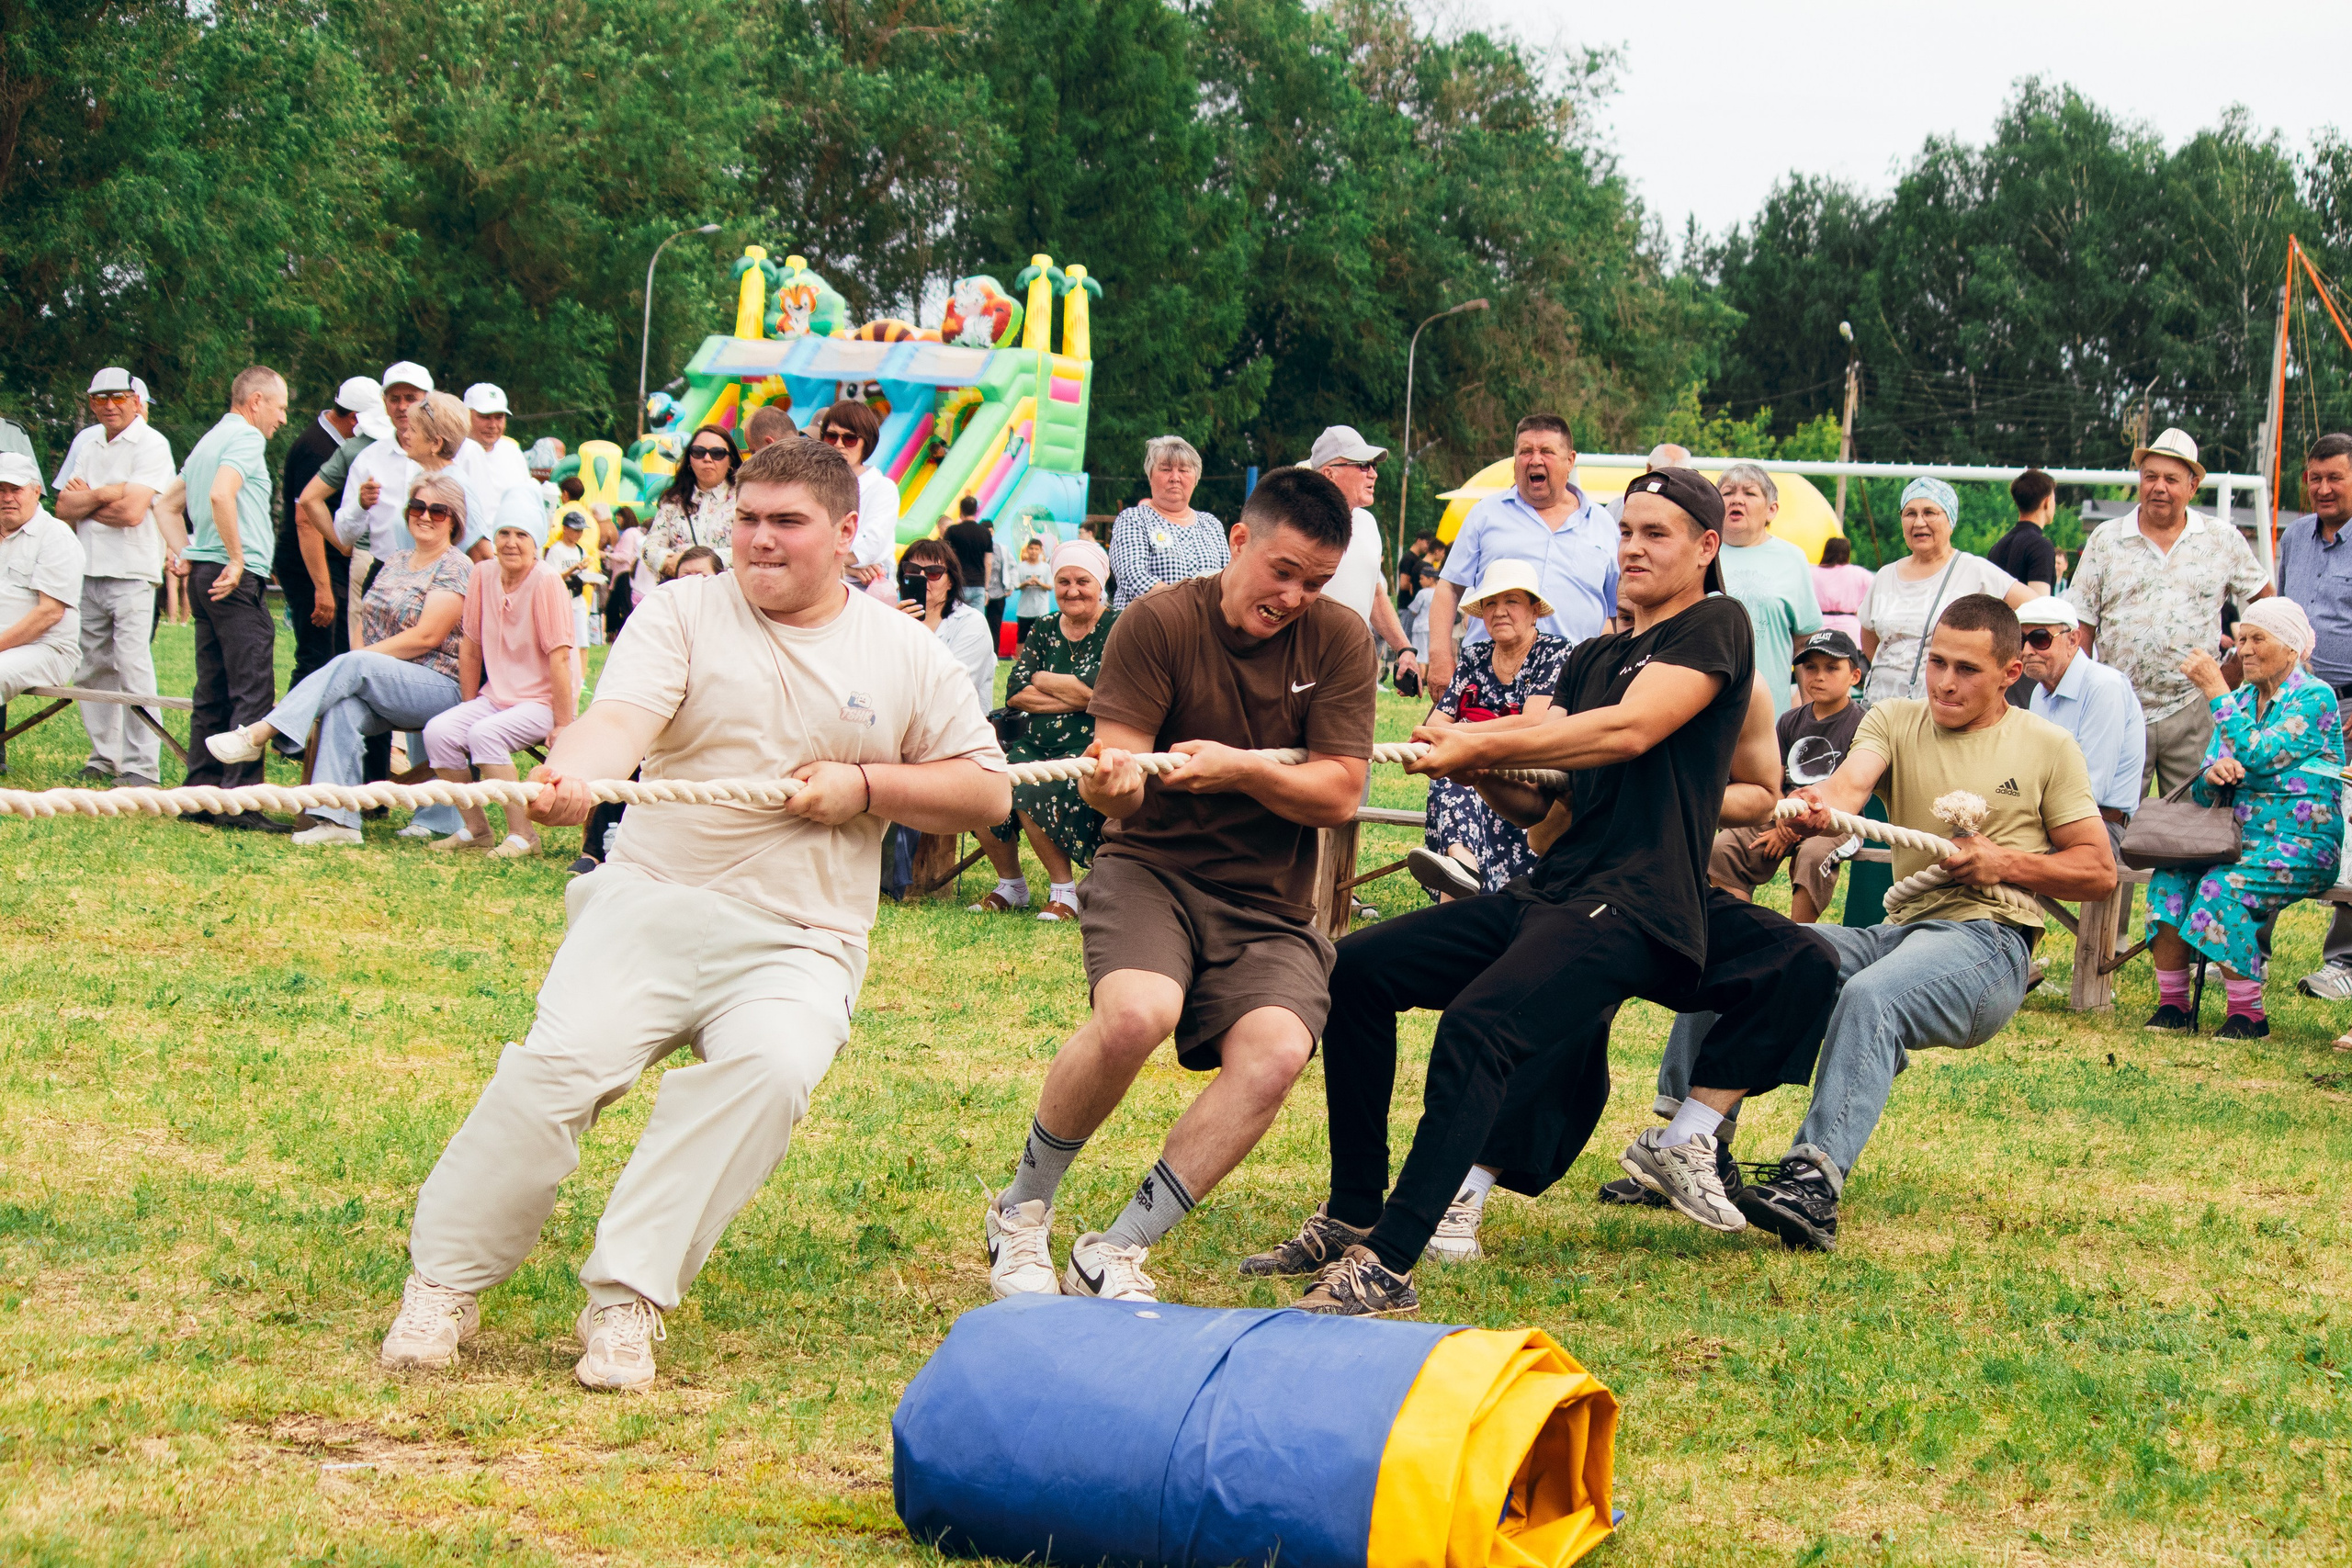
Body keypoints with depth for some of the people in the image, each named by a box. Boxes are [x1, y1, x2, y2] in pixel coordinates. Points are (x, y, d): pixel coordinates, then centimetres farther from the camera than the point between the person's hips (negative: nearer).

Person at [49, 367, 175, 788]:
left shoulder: (151, 445, -6)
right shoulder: (84, 443, 14)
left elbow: (132, 512, -17)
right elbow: (63, 508, 7)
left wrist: (84, 501, -4)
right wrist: (105, 494, -8)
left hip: (131, 574, -7)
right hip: (87, 571, 7)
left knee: (133, 669, -11)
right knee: (91, 670, 9)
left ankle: (142, 766, -11)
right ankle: (105, 758, 18)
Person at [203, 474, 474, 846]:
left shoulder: (456, 569, -4)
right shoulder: (395, 564, 20)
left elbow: (427, 637, -14)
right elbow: (370, 626, 16)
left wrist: (358, 659, -13)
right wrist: (356, 662, -6)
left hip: (439, 688, -6)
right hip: (383, 690, 6)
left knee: (351, 665, -30)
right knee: (344, 708, -28)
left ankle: (260, 733, -33)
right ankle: (337, 819, -36)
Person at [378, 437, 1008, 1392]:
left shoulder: (906, 657, 10)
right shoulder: (684, 612, 5)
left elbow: (988, 794, 13)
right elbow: (621, 720, -13)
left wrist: (865, 786, -3)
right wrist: (571, 774, -37)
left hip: (797, 945, 1)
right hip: (651, 901, -1)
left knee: (770, 1067, -30)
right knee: (563, 1057, -24)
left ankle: (628, 1297, -27)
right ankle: (444, 1283, -8)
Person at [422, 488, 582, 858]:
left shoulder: (547, 583, -16)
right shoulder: (482, 575, 0)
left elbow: (559, 659, -17)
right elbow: (471, 646, 8)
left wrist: (562, 726, -17)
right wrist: (468, 709, 10)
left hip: (542, 700, -6)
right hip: (496, 695, 6)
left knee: (485, 734, -30)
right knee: (438, 732, -16)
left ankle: (523, 834, -19)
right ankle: (475, 827, 0)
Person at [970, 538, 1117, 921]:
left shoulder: (1116, 631, -2)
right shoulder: (1043, 632, 14)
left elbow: (1098, 690, -17)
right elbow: (1014, 694, 1)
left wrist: (1043, 680, -2)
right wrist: (1075, 698, -10)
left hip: (1089, 748, -5)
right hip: (1036, 744, 6)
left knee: (1031, 791, -32)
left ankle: (1064, 890, -13)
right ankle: (1010, 886, -2)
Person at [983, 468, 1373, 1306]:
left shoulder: (1338, 641, 0)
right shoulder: (1159, 623, -5)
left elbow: (1339, 795, -4)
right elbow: (1116, 789, -10)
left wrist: (1240, 770, -22)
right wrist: (1111, 783, -35)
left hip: (1269, 900, 2)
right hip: (1151, 867, -2)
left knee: (1276, 1051, -27)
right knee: (1138, 1012, -33)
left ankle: (1115, 1254, -16)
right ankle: (1022, 1212, -7)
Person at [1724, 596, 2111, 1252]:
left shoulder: (2048, 747, 8)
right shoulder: (1894, 719, 13)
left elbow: (2100, 872, 9)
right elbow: (1851, 782, -10)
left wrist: (2008, 864, -8)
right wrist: (1819, 807, -35)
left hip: (1989, 938, -4)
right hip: (1896, 929, 4)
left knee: (1871, 998, -36)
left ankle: (1814, 1182, -52)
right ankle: (1687, 1143, -29)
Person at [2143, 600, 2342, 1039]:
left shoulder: (2315, 697, -5)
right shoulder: (2242, 700, 17)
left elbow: (2259, 757, -19)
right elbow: (2201, 792, 13)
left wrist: (2215, 691, -13)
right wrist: (2212, 775, -13)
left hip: (2301, 842, -7)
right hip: (2242, 836, 7)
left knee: (2223, 887, -31)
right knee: (2169, 878, -20)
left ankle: (2248, 1014, -22)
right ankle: (2172, 1003, -17)